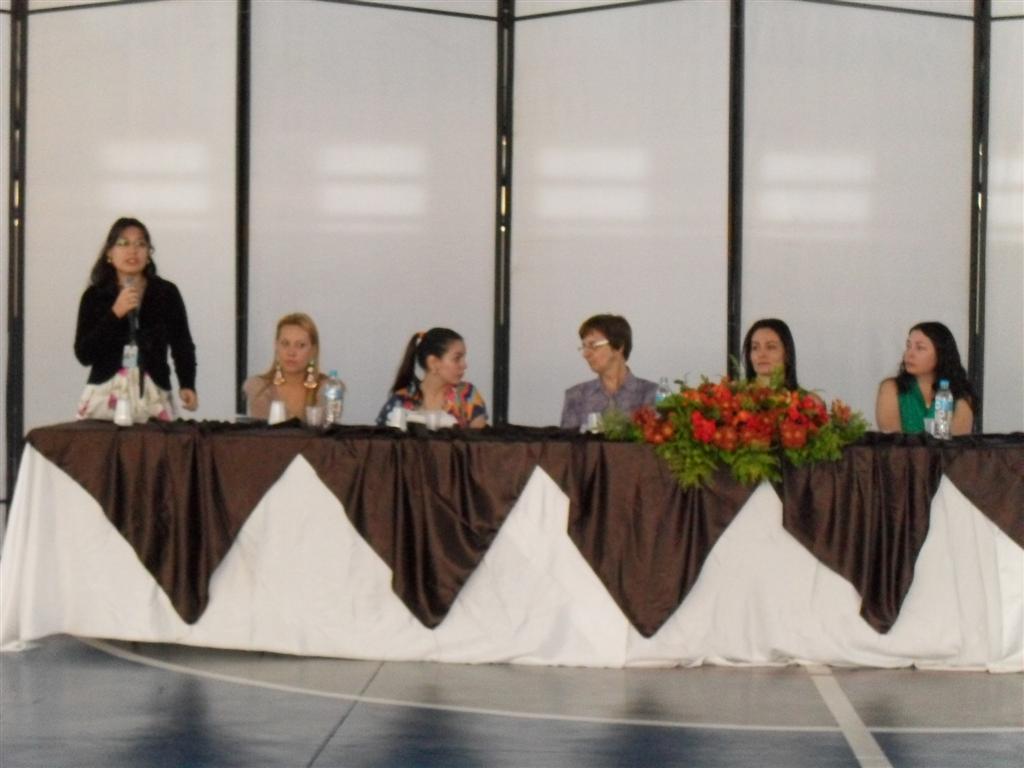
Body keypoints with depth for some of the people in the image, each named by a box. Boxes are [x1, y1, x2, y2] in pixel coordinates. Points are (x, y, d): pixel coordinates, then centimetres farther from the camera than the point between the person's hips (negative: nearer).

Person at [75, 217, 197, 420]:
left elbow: (182, 345, 11)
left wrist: (187, 385, -5)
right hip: (106, 395, 0)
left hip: (152, 397, 0)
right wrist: (115, 314, -10)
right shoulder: (94, 296, 5)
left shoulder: (166, 293, 5)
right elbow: (83, 354, -2)